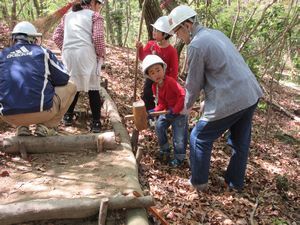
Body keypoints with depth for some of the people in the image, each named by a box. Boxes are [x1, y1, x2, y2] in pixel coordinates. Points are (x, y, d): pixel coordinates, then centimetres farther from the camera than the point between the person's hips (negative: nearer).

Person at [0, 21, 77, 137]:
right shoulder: (42, 51, 7)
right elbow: (64, 78, 8)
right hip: (40, 110, -3)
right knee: (70, 87, 19)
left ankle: (22, 127, 15)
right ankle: (46, 127, 8)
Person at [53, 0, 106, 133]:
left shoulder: (68, 15, 22)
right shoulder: (95, 15, 7)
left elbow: (56, 36, 14)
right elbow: (98, 37, -7)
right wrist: (101, 55, 4)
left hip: (68, 54, 5)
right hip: (86, 53, -4)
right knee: (92, 88, 1)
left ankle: (68, 117, 21)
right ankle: (96, 122, 0)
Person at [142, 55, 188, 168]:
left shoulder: (170, 81, -28)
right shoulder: (155, 87, -4)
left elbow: (182, 95, -33)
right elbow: (162, 104, -2)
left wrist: (175, 110, -31)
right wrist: (154, 111, -20)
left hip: (180, 110, -7)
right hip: (168, 110, 7)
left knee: (179, 136, -4)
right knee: (159, 127, 5)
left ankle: (179, 157, 17)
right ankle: (164, 150, 27)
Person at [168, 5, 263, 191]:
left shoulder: (196, 45, -13)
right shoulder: (216, 33, 13)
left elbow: (194, 83, -5)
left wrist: (187, 106, 13)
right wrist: (208, 98, 26)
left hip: (229, 102, -9)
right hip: (251, 95, 9)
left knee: (200, 139, 11)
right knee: (241, 142, 21)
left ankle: (199, 182, 25)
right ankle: (236, 182, 39)